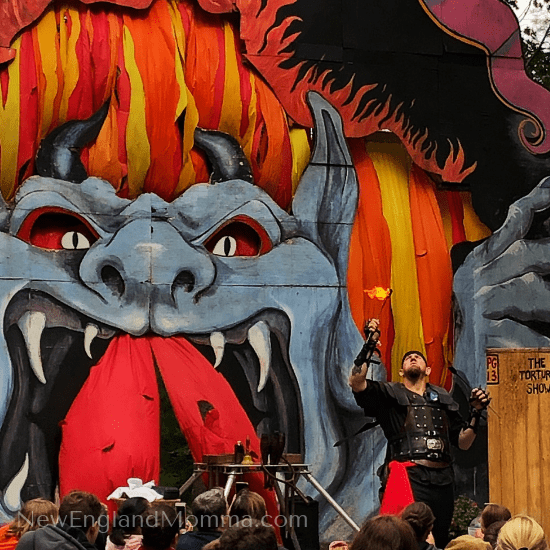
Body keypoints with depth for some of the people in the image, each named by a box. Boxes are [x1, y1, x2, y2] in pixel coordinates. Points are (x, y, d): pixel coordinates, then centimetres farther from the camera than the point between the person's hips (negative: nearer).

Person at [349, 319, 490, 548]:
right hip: (409, 477, -5)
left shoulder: (442, 398, 24)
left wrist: (476, 413, 8)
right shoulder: (389, 394, 11)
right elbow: (356, 382, -8)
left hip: (442, 480, 5)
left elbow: (463, 442, 22)